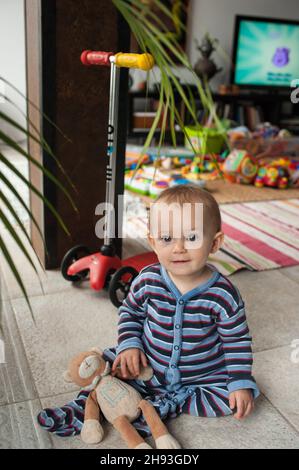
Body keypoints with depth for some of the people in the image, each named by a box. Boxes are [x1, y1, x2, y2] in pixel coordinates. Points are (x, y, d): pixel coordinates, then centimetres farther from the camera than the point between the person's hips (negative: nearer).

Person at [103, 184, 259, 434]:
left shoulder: (223, 294, -22)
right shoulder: (147, 281, -16)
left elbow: (237, 341, -8)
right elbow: (130, 313, 3)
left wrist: (242, 383, -12)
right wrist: (129, 345, -10)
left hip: (203, 375, 0)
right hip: (149, 367, 1)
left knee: (233, 401, -19)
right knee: (107, 362, -8)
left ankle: (168, 405, -11)